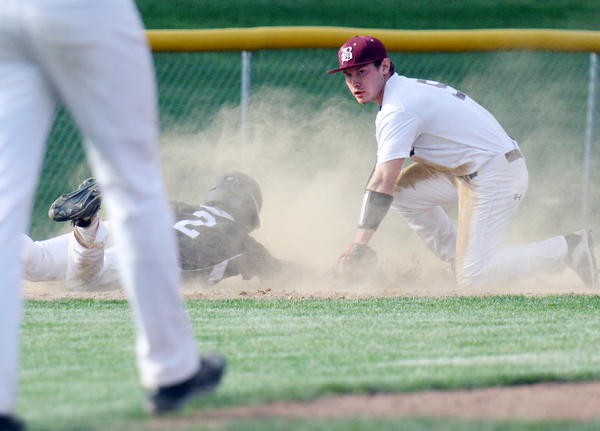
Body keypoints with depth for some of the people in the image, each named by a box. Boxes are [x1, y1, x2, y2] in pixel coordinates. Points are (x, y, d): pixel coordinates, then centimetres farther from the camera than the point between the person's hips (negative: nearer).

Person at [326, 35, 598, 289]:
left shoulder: (397, 110, -18)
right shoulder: (407, 89, 12)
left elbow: (382, 184, -25)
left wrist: (358, 247, -26)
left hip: (495, 177, -10)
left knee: (472, 278, -12)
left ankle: (568, 249, -4)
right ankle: (455, 259, 11)